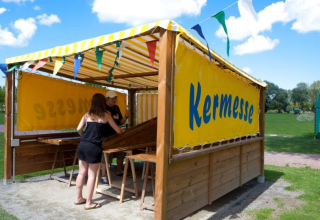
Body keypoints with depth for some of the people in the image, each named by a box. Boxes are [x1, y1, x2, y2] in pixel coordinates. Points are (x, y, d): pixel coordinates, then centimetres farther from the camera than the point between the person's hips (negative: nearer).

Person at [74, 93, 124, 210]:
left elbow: (79, 129, 6)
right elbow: (118, 131, 7)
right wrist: (124, 131, 30)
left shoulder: (87, 114, 11)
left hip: (82, 145, 5)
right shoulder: (105, 115, 1)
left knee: (82, 173, 15)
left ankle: (79, 198, 29)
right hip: (94, 147, -5)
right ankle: (89, 203, 12)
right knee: (91, 175, 4)